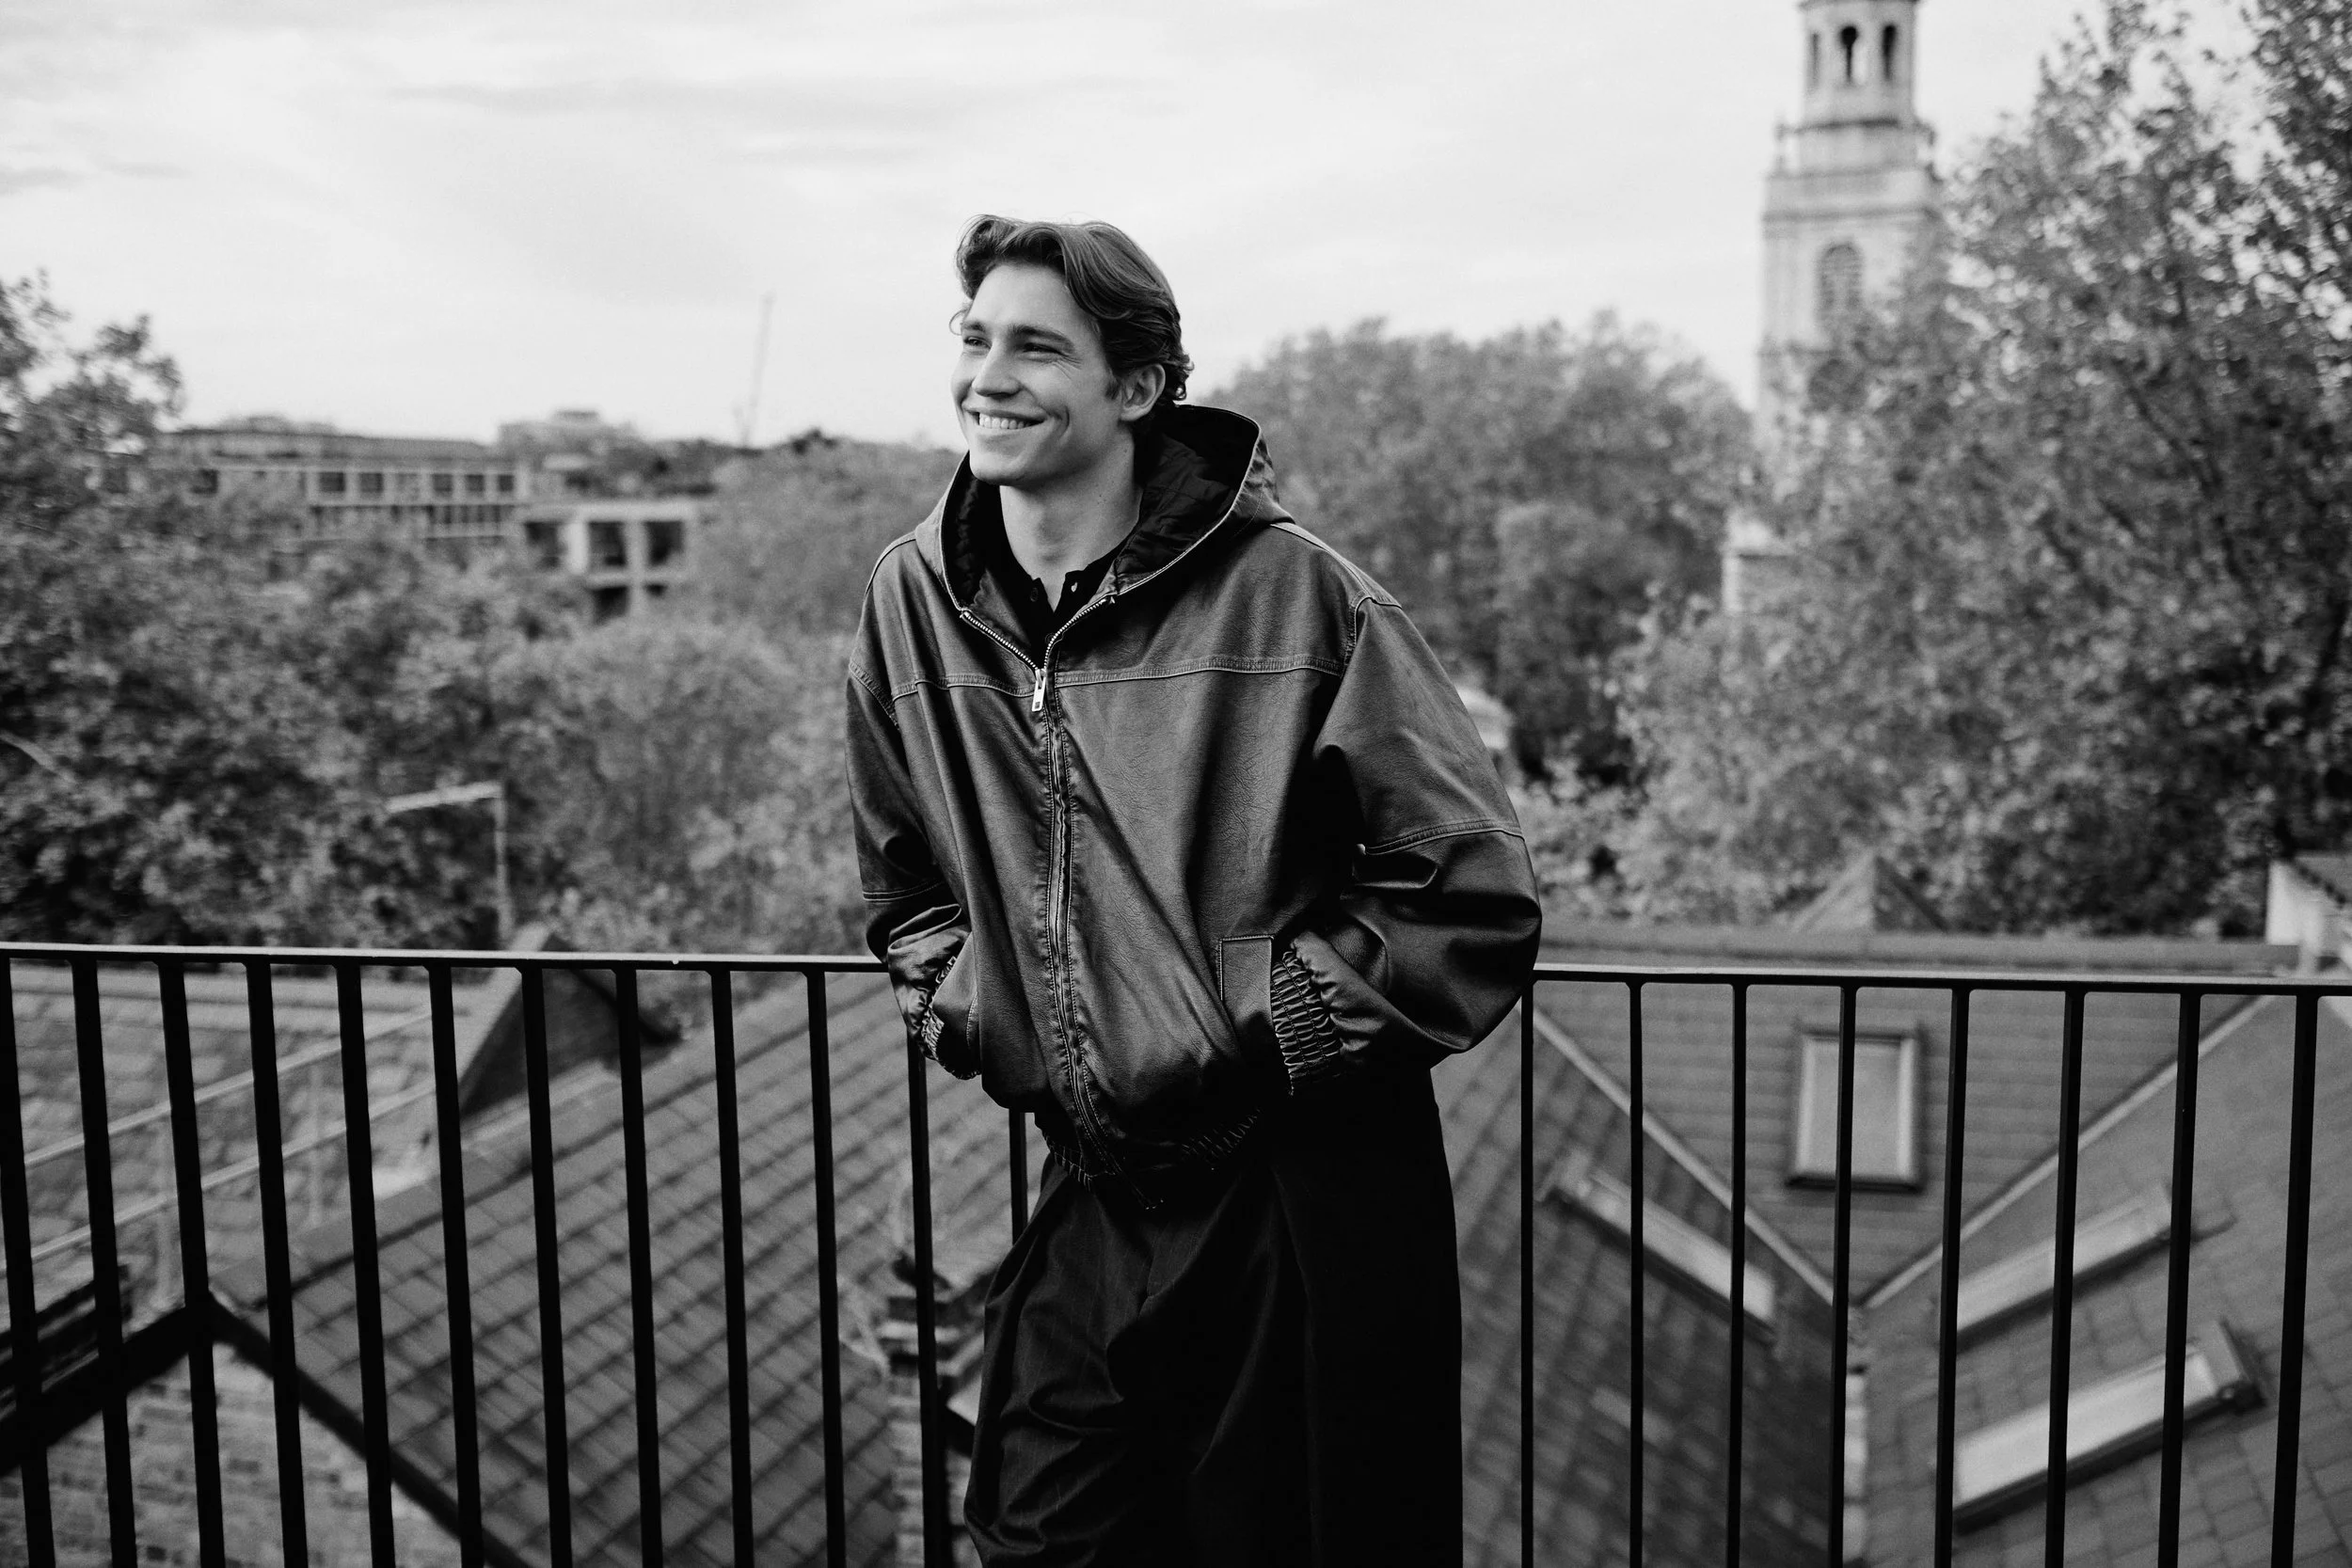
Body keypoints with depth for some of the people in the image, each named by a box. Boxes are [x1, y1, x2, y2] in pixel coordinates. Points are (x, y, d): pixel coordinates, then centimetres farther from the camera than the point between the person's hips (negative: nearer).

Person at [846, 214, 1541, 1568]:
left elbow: (1475, 896, -12)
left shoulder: (1287, 590, -13)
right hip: (1090, 1199, 5)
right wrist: (965, 1007, 3)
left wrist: (1277, 1026, -12)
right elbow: (903, 875, 18)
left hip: (1302, 1201, -4)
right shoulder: (917, 600, 3)